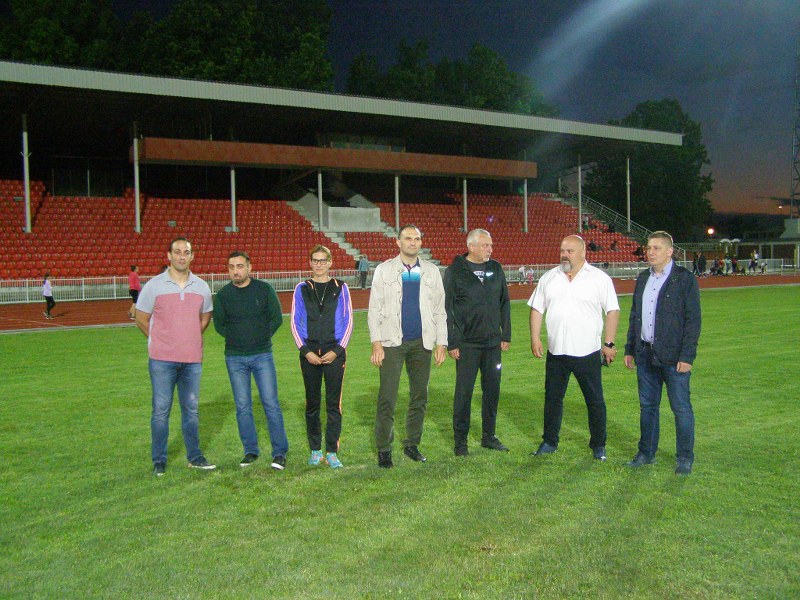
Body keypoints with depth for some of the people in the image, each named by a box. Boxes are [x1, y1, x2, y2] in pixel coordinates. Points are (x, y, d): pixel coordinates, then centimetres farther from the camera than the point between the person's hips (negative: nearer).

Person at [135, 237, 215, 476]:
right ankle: (159, 461, 14)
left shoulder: (201, 287, 5)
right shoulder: (154, 285, -4)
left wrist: (190, 339, 11)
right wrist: (160, 341, 3)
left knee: (191, 409, 11)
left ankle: (194, 457, 23)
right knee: (161, 410, 2)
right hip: (162, 360, -3)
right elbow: (141, 318, 3)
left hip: (192, 359, 3)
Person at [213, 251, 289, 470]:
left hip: (262, 355, -1)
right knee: (242, 407, 7)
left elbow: (277, 318, 5)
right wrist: (237, 339, 4)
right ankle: (250, 451, 19)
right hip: (235, 358, 2)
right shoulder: (223, 294, 1)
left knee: (271, 403, -3)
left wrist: (262, 337, 2)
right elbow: (219, 324, 11)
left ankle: (279, 452, 5)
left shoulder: (264, 289, -1)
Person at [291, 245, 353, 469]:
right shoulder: (302, 289, 7)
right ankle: (315, 450, 17)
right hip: (310, 353, 1)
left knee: (334, 403, -1)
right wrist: (306, 351, -4)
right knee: (312, 403, 6)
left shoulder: (340, 288, 4)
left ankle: (332, 452, 6)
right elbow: (295, 323, 6)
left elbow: (348, 321, 3)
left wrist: (337, 350, -6)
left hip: (334, 352, -1)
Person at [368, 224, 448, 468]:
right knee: (387, 399, -3)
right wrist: (376, 343, -8)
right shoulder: (384, 270, 2)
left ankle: (412, 445, 23)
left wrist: (441, 343, 3)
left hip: (422, 342, 3)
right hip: (392, 342, -3)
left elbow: (439, 310, 9)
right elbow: (374, 310, 0)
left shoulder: (432, 271, 8)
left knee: (419, 397, 10)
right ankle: (384, 449, 8)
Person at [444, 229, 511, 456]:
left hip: (493, 343, 4)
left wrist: (506, 335, 9)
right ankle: (460, 441, 14)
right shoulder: (455, 272, -6)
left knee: (492, 390, 10)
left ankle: (489, 436, 23)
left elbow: (504, 304, 13)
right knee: (464, 392, 2)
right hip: (466, 344, -4)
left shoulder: (496, 269, 8)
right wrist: (451, 343, -9)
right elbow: (447, 309, -7)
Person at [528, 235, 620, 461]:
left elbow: (612, 311, -1)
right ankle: (549, 442, 25)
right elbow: (537, 309, 9)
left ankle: (598, 445, 21)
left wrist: (609, 344, -7)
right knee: (552, 398, 11)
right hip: (556, 351, 3)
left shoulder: (600, 278, -2)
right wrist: (535, 338, 0)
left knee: (595, 401, 6)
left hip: (588, 351, -3)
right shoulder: (549, 278, 7)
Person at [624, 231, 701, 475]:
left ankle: (684, 458, 16)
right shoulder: (642, 278, 12)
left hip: (673, 356, -6)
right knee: (647, 406, 13)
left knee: (681, 407, 3)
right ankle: (646, 453, 26)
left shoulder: (685, 279, -7)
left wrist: (686, 356, -15)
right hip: (645, 354, 6)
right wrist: (630, 349, 13)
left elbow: (693, 320, -10)